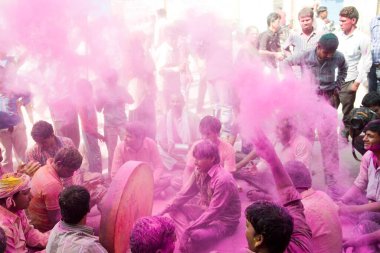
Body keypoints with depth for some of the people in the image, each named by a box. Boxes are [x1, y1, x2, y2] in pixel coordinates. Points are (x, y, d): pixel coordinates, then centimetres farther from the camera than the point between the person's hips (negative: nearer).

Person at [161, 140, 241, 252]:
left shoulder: (222, 179, -29)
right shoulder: (199, 172, -4)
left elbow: (213, 212, -28)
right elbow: (185, 194, 1)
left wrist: (188, 229, -30)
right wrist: (166, 209, -11)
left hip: (224, 221, -8)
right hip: (206, 212, 9)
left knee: (195, 235, -35)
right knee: (175, 210, -4)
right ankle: (185, 242, -17)